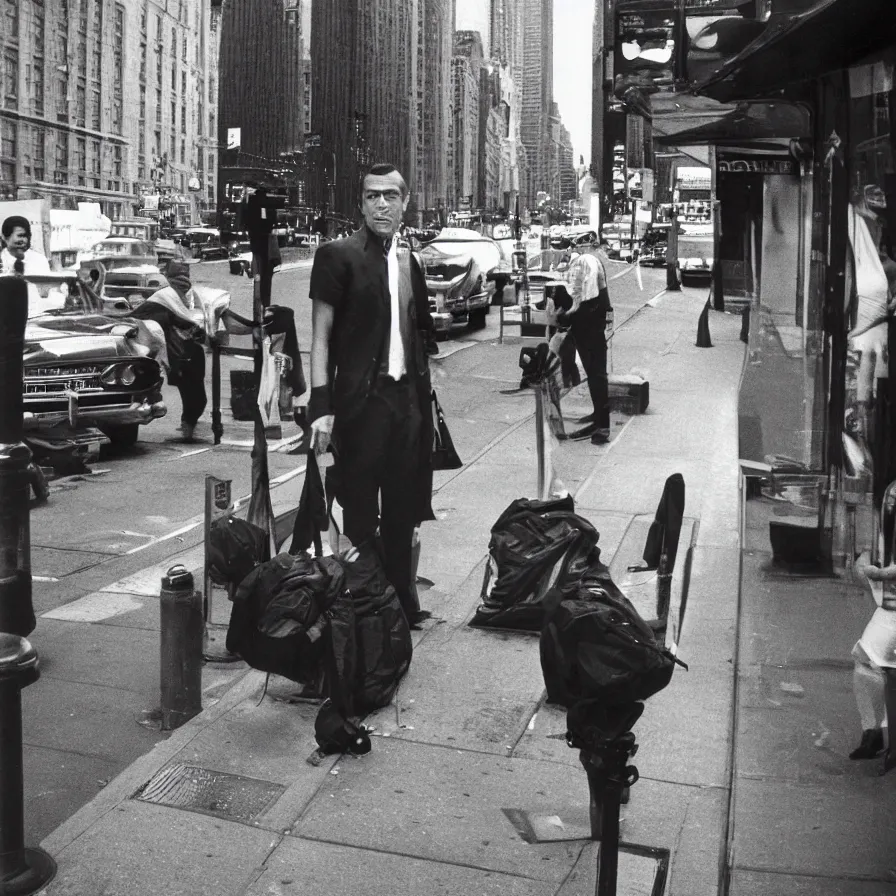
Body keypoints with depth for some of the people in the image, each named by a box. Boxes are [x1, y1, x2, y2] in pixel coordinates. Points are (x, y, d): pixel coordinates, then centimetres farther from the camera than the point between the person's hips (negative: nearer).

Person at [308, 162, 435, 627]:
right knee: (359, 517, 2)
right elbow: (321, 335, -8)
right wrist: (321, 406, -15)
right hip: (361, 400, -6)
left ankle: (403, 602, 24)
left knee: (402, 513, 12)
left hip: (408, 398, 6)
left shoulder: (410, 261, 14)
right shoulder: (338, 255, -5)